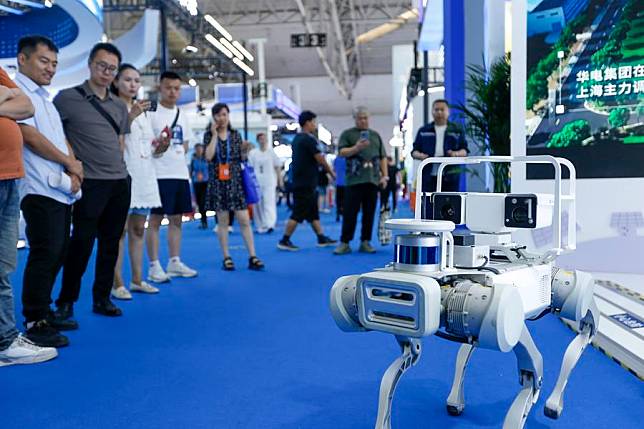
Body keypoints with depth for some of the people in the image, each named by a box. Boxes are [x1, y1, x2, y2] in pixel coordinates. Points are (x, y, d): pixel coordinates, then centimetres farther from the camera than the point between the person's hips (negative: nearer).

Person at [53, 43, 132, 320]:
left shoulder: (119, 106, 14)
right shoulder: (67, 98, -2)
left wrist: (116, 168, 11)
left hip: (120, 183, 5)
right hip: (89, 183, -5)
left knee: (110, 244, 9)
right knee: (82, 243, -4)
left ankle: (102, 299, 21)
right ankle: (66, 301, 12)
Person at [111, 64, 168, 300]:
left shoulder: (143, 111, 19)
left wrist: (160, 147, -1)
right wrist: (130, 116, -26)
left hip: (144, 176, 7)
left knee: (138, 229, 10)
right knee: (120, 229, -5)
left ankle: (137, 280, 17)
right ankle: (117, 283, 1)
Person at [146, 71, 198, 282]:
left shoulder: (183, 115, 15)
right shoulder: (151, 113, -5)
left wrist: (177, 155, 9)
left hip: (181, 174, 7)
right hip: (159, 174, -7)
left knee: (176, 219, 11)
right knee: (155, 219, -1)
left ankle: (175, 263, 20)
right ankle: (154, 266, 5)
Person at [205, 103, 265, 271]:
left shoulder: (235, 135, 10)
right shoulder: (209, 135, 5)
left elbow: (241, 159, 12)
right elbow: (209, 156, -12)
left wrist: (245, 151, -9)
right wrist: (214, 135, -10)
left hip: (236, 181, 1)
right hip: (218, 183, -1)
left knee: (244, 220, -4)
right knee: (222, 221, 3)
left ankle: (252, 257, -3)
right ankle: (226, 257, 11)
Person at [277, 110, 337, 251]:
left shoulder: (296, 139, 14)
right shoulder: (309, 139, -14)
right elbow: (320, 159, -14)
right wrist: (331, 172, 0)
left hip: (299, 181, 9)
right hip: (305, 183, -9)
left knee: (313, 212, 13)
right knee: (298, 213, -4)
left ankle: (322, 238, 19)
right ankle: (284, 241, 0)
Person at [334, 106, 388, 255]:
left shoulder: (375, 135, 18)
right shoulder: (347, 134, 7)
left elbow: (383, 157, 17)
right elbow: (342, 152, -5)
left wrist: (384, 176, 8)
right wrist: (357, 147, -20)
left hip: (373, 180, 4)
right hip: (354, 180, -3)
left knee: (369, 213, 4)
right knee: (350, 213, -4)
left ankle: (365, 242, 12)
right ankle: (344, 243, 2)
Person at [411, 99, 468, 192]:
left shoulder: (457, 130, 12)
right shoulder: (423, 131, 15)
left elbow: (464, 150, 8)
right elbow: (414, 151, 12)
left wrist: (457, 153, -14)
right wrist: (419, 155, -11)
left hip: (450, 176, 0)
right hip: (429, 176, 1)